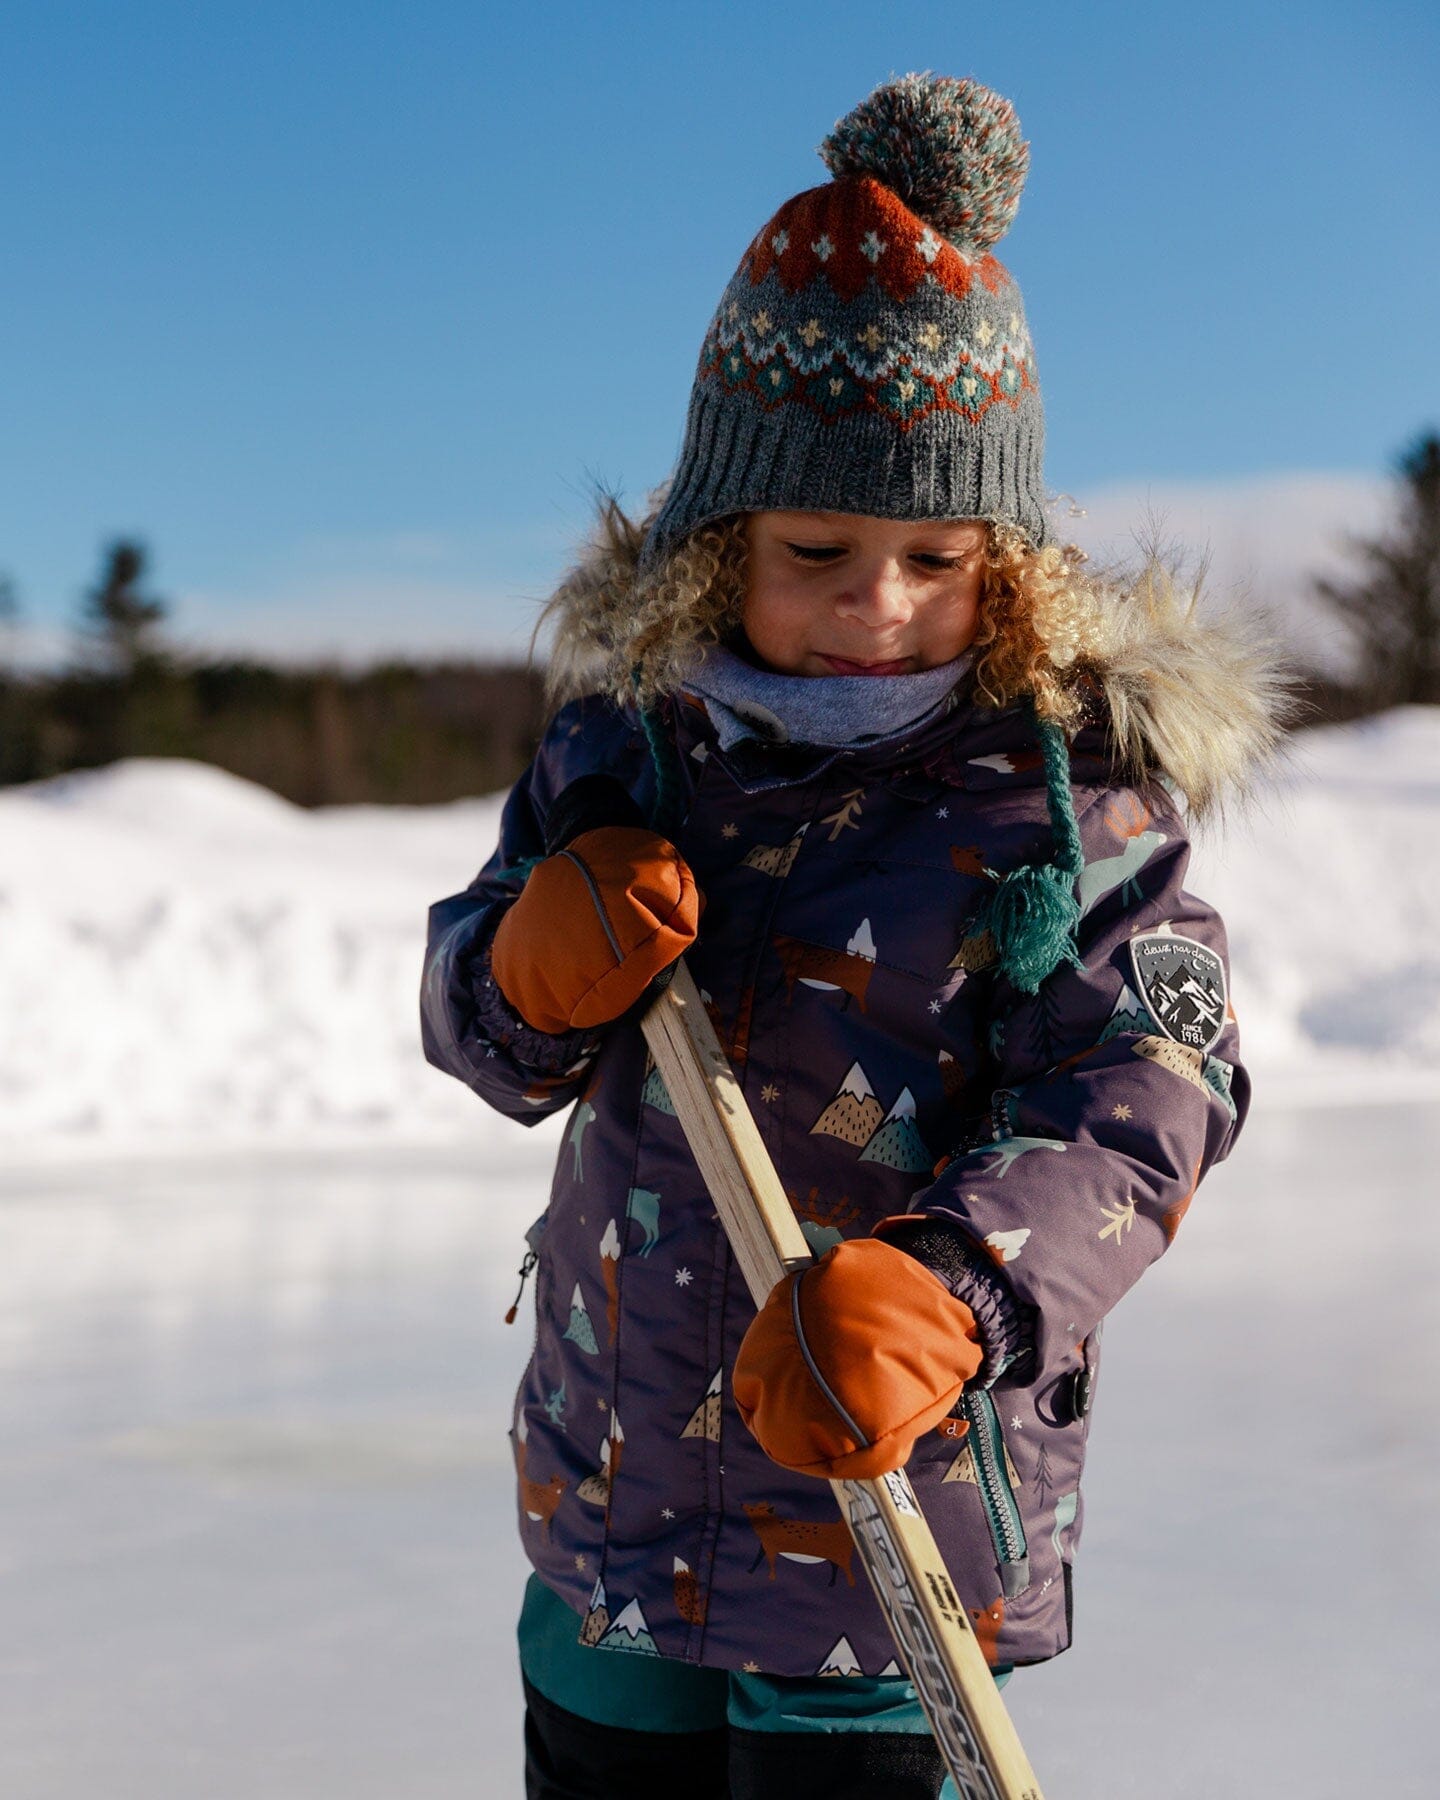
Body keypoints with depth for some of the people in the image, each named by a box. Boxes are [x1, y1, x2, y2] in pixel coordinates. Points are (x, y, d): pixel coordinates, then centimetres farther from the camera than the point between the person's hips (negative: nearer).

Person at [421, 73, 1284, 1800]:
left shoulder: (1070, 787, -14)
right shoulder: (629, 733, -2)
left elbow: (1137, 1113, -22)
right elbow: (482, 1031, 7)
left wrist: (943, 1292, -41)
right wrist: (531, 967, -18)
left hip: (906, 1496, -4)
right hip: (615, 1468, 5)